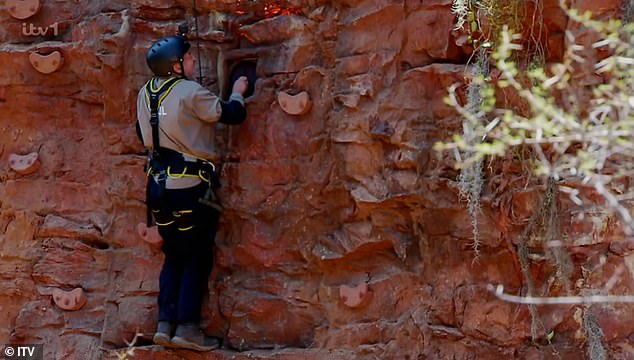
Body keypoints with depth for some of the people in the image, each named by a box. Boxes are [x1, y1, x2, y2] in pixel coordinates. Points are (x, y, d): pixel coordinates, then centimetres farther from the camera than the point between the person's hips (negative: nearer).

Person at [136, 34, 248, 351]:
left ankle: (165, 324, 9)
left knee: (174, 256, 15)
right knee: (198, 258, 1)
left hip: (159, 183, 7)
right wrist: (237, 93, 13)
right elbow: (232, 115, -6)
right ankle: (187, 328, -3)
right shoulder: (191, 93, -14)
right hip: (191, 186, -7)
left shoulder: (145, 94, 7)